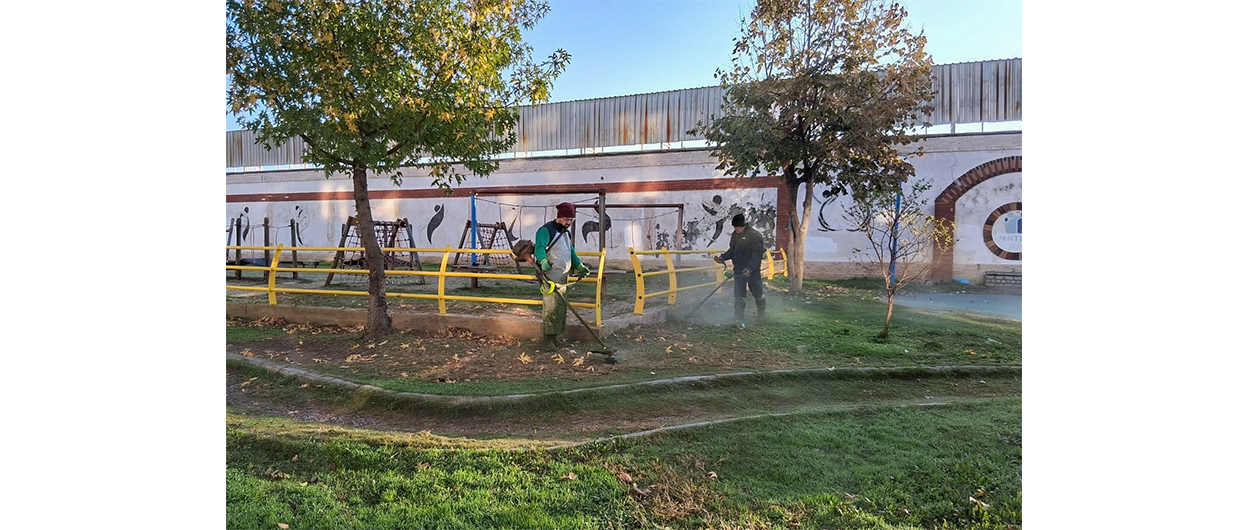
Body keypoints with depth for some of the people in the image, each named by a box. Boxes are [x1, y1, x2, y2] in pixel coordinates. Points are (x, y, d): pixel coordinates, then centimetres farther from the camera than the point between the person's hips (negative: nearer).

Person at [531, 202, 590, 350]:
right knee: (551, 307, -11)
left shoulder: (567, 233, 20)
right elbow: (539, 248, -21)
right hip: (549, 276, -8)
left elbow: (571, 252, 26)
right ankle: (547, 339, -3)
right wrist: (543, 261, -39)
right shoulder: (546, 230, -7)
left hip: (563, 277, 9)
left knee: (562, 308, 10)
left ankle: (556, 336, 19)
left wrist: (580, 266, 14)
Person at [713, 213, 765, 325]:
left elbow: (757, 255, -20)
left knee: (758, 294, 14)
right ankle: (739, 319, 5)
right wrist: (722, 257, -4)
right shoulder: (735, 235, 6)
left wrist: (750, 268, -32)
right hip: (738, 271, 5)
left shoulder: (755, 235, -16)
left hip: (752, 271, -5)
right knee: (738, 297, 0)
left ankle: (761, 314, 39)